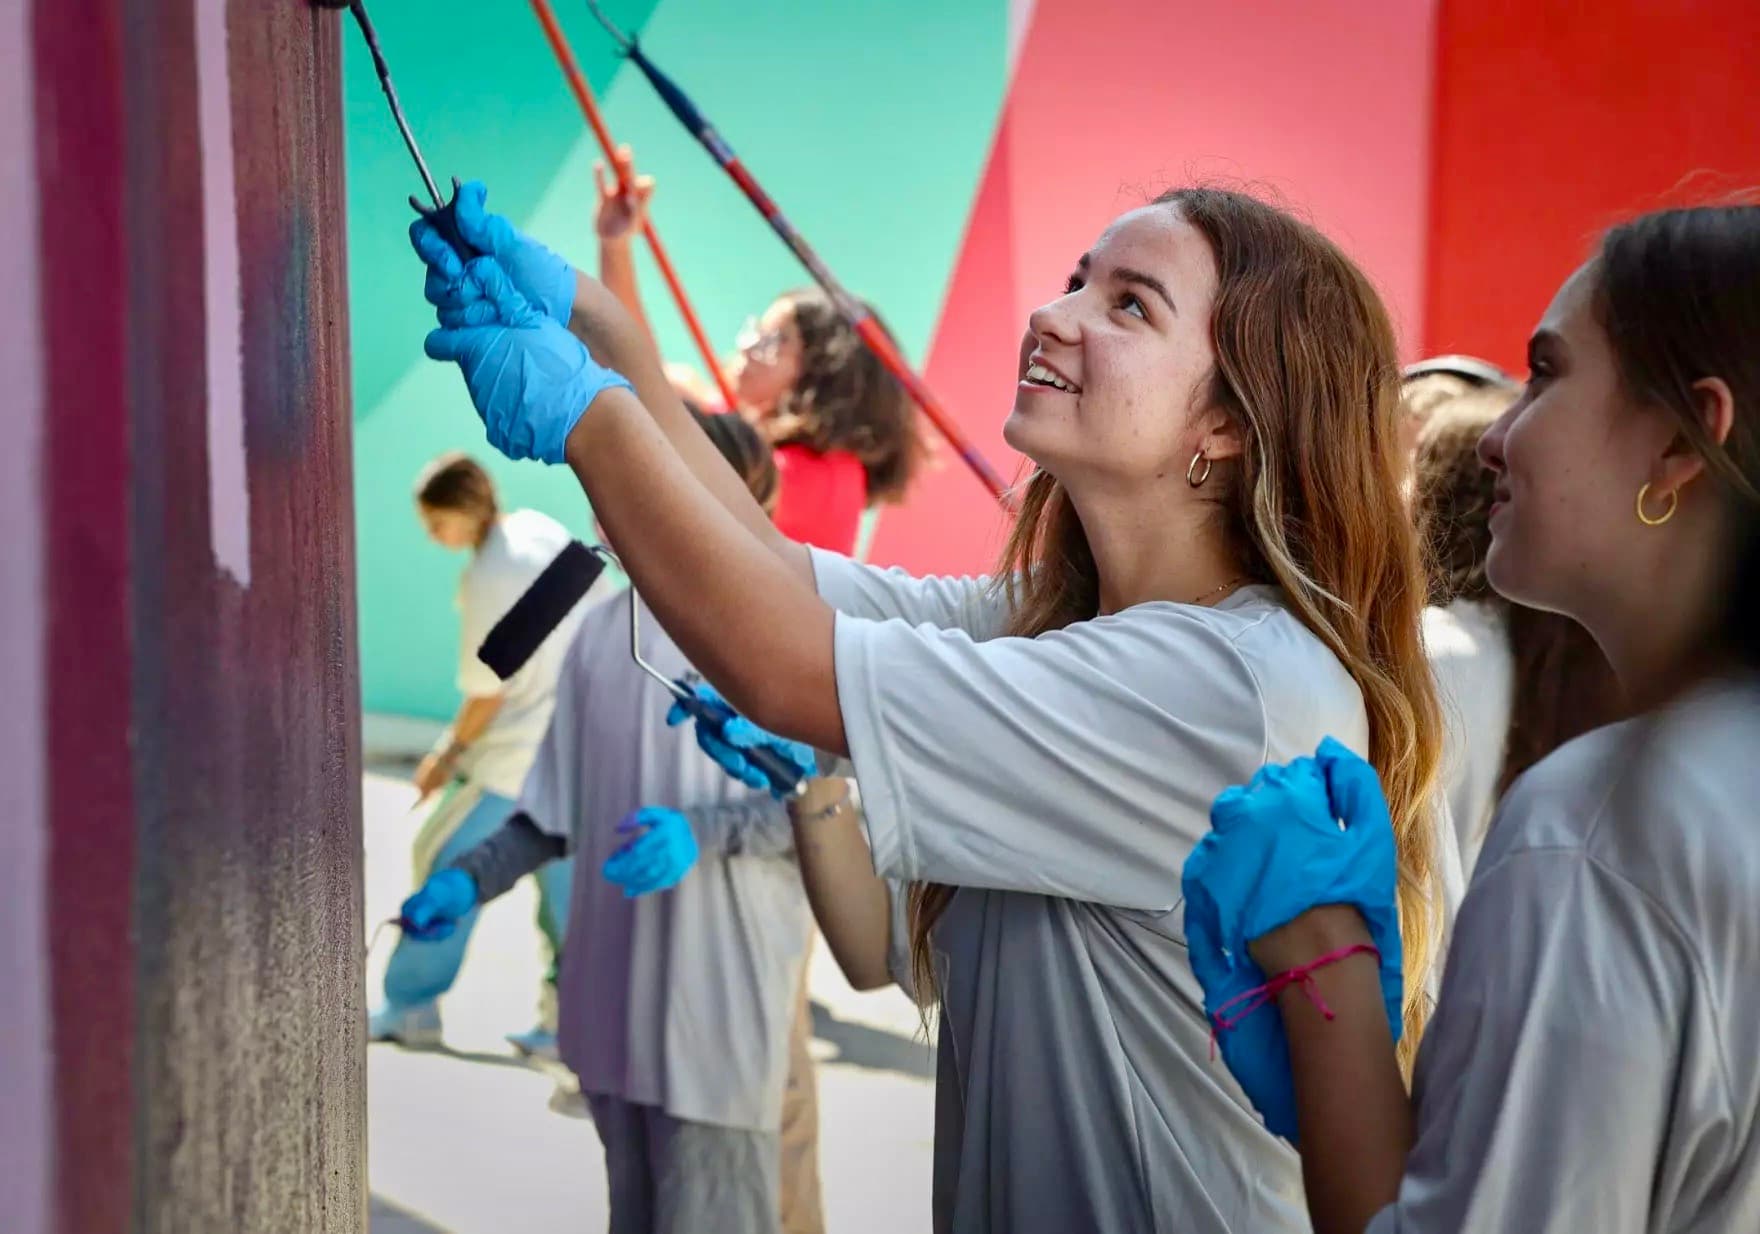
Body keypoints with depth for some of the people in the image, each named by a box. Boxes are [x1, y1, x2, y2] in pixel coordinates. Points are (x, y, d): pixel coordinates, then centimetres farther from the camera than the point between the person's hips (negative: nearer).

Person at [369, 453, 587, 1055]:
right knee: (560, 875, 13)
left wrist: (449, 755, 2)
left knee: (445, 859, 4)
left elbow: (488, 693, -14)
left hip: (521, 751, -8)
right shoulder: (542, 528, 4)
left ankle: (411, 1008, 14)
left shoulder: (487, 579, -19)